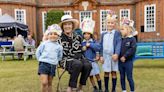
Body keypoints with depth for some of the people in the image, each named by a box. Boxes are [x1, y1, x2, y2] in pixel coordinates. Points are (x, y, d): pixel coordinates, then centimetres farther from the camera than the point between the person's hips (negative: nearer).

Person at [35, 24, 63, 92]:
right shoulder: (44, 43, 0)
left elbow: (60, 57, 16)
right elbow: (38, 52, 8)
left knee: (49, 83, 13)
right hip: (44, 64, -2)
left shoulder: (59, 47, 4)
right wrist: (41, 60, 4)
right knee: (44, 83, -15)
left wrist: (55, 61, 5)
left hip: (53, 65, 3)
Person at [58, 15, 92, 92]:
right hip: (65, 60, -4)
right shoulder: (60, 38, -3)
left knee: (88, 65, -26)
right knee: (78, 64, -36)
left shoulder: (77, 36, 10)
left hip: (77, 59, 5)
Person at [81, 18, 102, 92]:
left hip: (93, 61, -1)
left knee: (97, 75, 5)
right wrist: (82, 49, -18)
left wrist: (90, 45, -22)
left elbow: (98, 47, -22)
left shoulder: (94, 41, -4)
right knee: (90, 76, 9)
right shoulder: (82, 43, 0)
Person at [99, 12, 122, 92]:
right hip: (105, 56, 3)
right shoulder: (103, 34, 11)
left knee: (113, 72, 6)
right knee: (106, 72, 9)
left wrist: (116, 54, -21)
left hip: (113, 55, -3)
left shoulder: (117, 33, 0)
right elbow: (101, 45, 9)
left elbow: (118, 44, -9)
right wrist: (101, 55, 2)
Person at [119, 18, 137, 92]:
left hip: (128, 61, -5)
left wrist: (125, 56, -18)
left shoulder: (132, 39, -7)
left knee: (129, 77, 3)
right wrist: (120, 57, -8)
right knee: (122, 77, 13)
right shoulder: (121, 39, 7)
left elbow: (133, 49, -17)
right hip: (120, 61, 5)